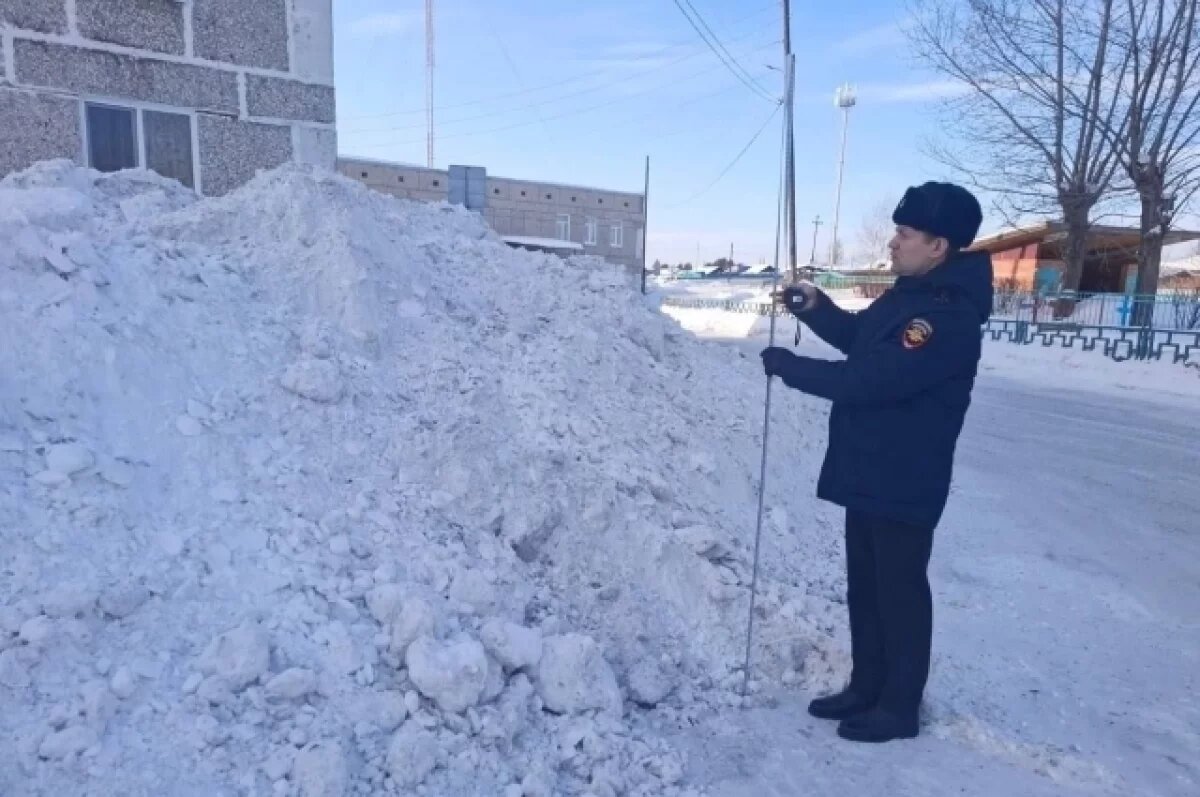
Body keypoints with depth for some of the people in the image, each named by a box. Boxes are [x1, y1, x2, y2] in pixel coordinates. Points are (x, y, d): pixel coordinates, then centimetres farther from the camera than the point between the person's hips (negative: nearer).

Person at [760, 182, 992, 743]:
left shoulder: (949, 318, -24)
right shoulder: (909, 294, 8)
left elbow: (866, 381, -29)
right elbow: (859, 338, 23)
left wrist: (787, 365, -18)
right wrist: (816, 308, 4)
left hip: (905, 483, -10)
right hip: (868, 472, 10)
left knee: (900, 590, 5)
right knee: (864, 585, 18)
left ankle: (900, 706, 23)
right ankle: (866, 687, 34)